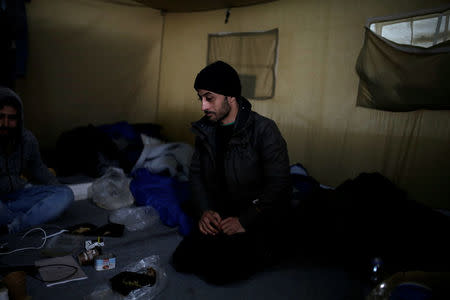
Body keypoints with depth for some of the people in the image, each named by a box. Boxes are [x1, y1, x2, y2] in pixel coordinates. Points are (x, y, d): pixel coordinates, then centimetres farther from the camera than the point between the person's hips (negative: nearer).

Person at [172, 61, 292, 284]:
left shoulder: (264, 130, -18)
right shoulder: (205, 129, 3)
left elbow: (279, 184, -20)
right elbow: (196, 173, 9)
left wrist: (245, 221, -21)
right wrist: (203, 211, -7)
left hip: (258, 222, -5)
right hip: (219, 216, 6)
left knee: (217, 272, -19)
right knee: (182, 261, -6)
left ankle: (260, 253, 9)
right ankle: (227, 248, 18)